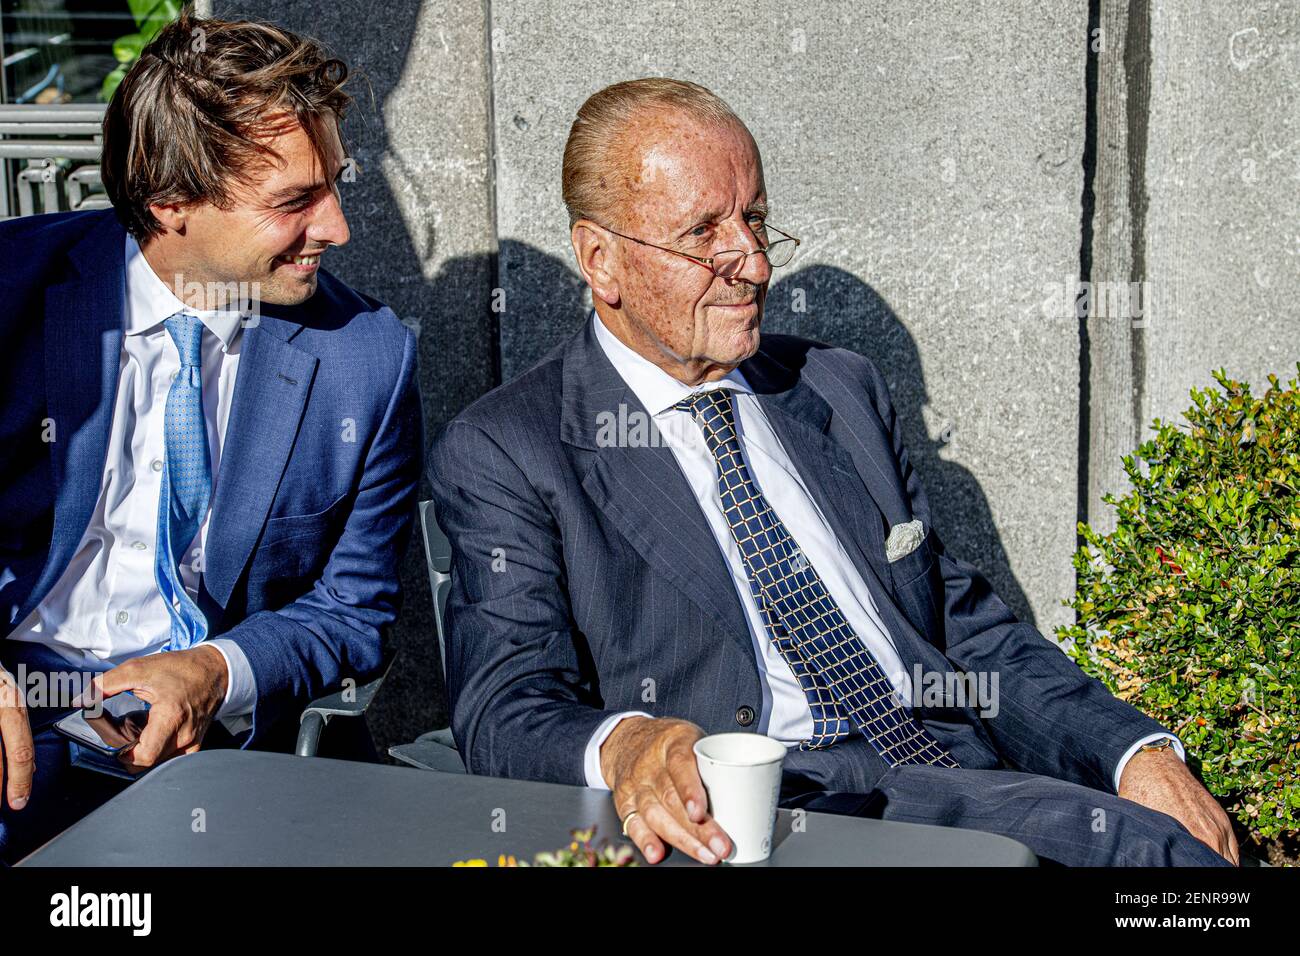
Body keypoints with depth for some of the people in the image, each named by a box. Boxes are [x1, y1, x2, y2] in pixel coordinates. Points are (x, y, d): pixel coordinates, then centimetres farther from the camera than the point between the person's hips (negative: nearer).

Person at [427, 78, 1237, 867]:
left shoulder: (844, 392, 19)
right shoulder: (501, 453, 3)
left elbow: (973, 630, 19)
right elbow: (506, 713, -7)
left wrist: (1137, 750, 2)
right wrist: (623, 746, -31)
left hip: (967, 778, 6)